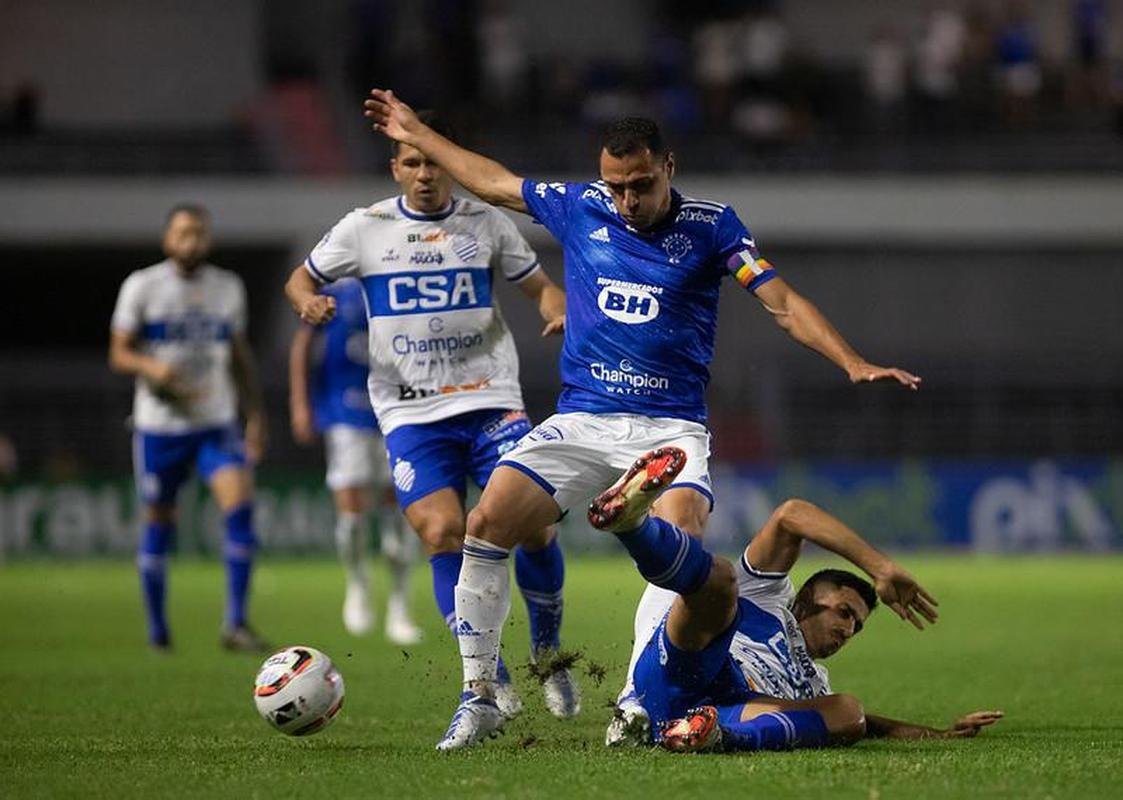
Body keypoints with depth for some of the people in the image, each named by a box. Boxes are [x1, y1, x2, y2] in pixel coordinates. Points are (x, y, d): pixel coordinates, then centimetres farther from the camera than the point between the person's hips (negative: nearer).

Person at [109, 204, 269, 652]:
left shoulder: (228, 288, 9)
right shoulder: (142, 287, -2)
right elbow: (119, 354, -2)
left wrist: (256, 416, 14)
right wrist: (153, 367, -23)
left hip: (217, 422, 2)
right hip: (159, 425, -2)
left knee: (240, 506, -17)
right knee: (159, 522, 6)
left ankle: (235, 623, -16)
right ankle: (156, 627, 22)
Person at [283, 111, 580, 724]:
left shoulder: (486, 223, 6)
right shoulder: (365, 228, 5)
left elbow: (538, 286, 12)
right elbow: (301, 280, 14)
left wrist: (560, 314, -10)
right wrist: (308, 301, -9)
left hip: (491, 398, 1)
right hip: (411, 412, 0)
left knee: (534, 524, -11)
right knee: (442, 534, -16)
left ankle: (547, 655, 13)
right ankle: (491, 683, -7)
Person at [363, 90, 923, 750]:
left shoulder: (710, 226, -1)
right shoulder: (579, 209, 5)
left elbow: (783, 303, -4)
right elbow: (493, 180, 21)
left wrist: (854, 363, -17)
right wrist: (417, 135, 29)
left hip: (671, 427, -3)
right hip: (580, 421, 3)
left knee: (681, 543, -30)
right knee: (486, 524, -14)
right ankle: (479, 698, -3)